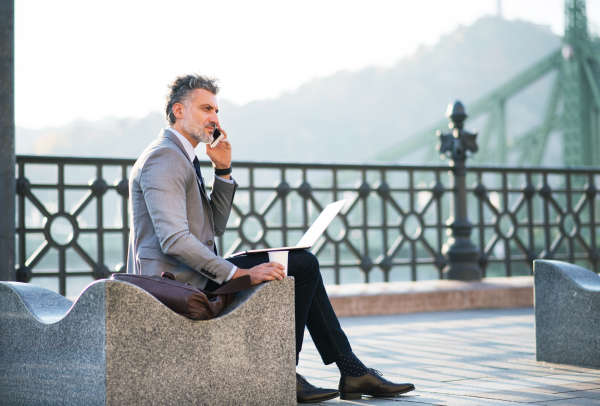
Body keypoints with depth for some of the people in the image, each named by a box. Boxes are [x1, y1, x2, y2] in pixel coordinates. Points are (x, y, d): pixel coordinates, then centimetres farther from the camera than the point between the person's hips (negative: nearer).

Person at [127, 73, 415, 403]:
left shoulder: (182, 158, 20)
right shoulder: (164, 158, -13)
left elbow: (216, 227, 19)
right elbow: (174, 240, -24)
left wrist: (223, 170, 7)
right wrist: (240, 273, -27)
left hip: (193, 275, 10)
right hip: (178, 282, -10)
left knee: (304, 264, 8)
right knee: (301, 267, -11)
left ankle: (352, 372, 7)